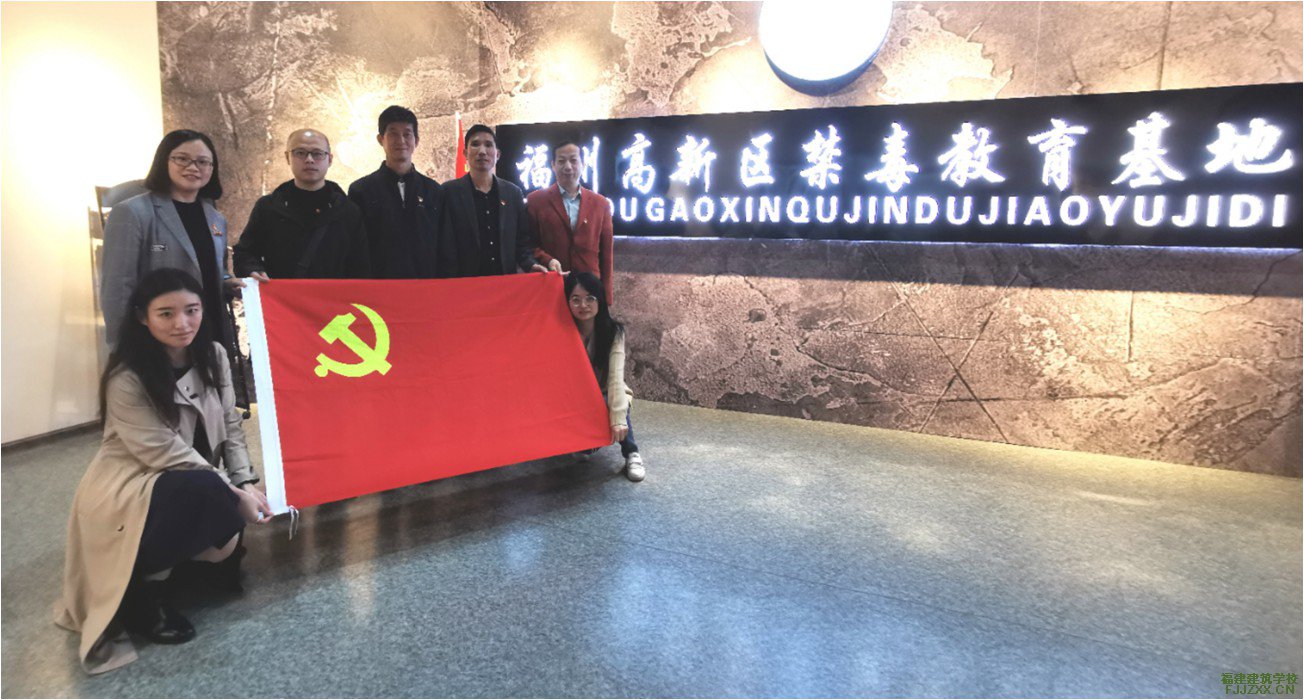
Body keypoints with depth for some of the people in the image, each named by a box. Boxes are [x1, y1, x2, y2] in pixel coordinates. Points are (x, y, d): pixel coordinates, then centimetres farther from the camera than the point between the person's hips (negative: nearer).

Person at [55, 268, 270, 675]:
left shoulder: (213, 355, -3)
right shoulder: (126, 378, -21)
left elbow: (230, 426, 2)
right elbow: (165, 453, -23)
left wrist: (245, 484, -11)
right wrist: (232, 494, -26)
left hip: (197, 485, 6)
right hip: (127, 488, -6)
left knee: (231, 510, -22)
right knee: (203, 489, -34)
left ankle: (203, 556, 10)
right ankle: (143, 589, -12)